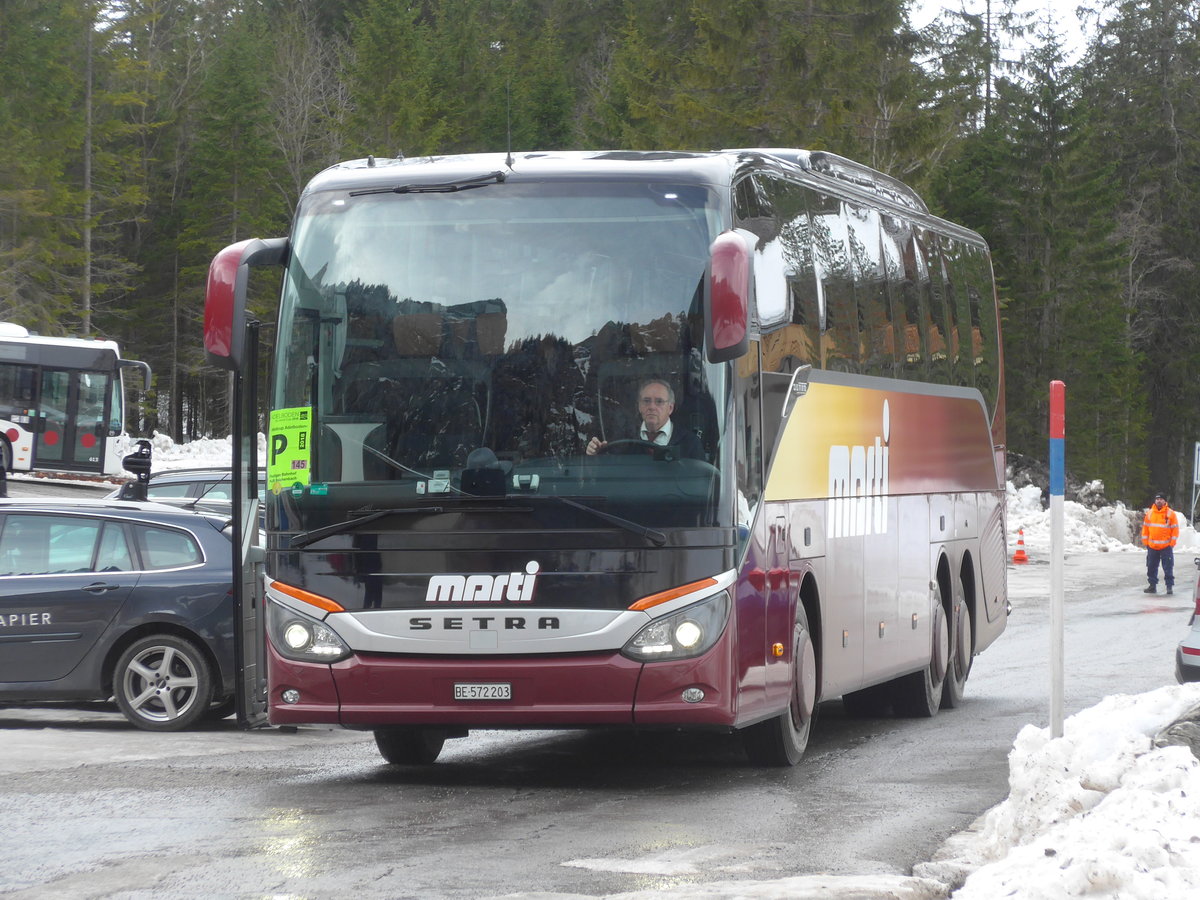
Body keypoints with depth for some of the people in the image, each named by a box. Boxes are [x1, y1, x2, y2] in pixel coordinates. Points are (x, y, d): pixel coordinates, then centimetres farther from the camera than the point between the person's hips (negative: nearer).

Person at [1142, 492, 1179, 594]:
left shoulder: (1170, 513, -3)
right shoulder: (1149, 513, 6)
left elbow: (1175, 529, -2)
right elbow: (1145, 528, 10)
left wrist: (1172, 543, -7)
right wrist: (1145, 541, 5)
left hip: (1166, 546, -3)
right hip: (1152, 546, 3)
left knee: (1168, 568, -3)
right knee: (1151, 567, 7)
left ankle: (1169, 587, 1)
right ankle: (1152, 586, 15)